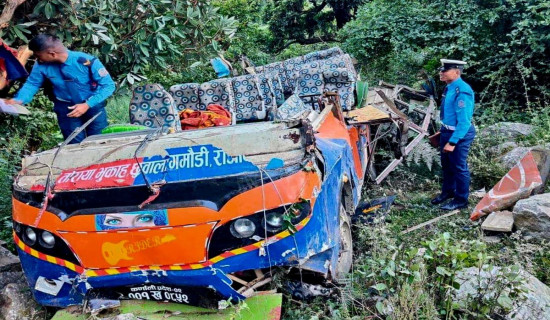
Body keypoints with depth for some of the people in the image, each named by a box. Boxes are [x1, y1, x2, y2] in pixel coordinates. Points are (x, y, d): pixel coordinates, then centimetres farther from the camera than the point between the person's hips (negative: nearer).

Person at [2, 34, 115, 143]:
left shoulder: (88, 62, -28)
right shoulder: (41, 65, -15)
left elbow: (109, 85, -21)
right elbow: (32, 84, 1)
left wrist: (87, 105, -28)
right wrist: (19, 100, -19)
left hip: (92, 105, -2)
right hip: (66, 107, 3)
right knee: (75, 144, 8)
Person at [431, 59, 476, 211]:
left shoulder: (462, 91, -25)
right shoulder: (449, 87, 3)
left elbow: (464, 121, -26)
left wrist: (452, 142, -27)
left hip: (460, 134, -9)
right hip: (446, 131, 9)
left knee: (459, 167, 5)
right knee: (446, 164, 22)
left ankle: (461, 200, 21)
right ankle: (447, 191, 42)